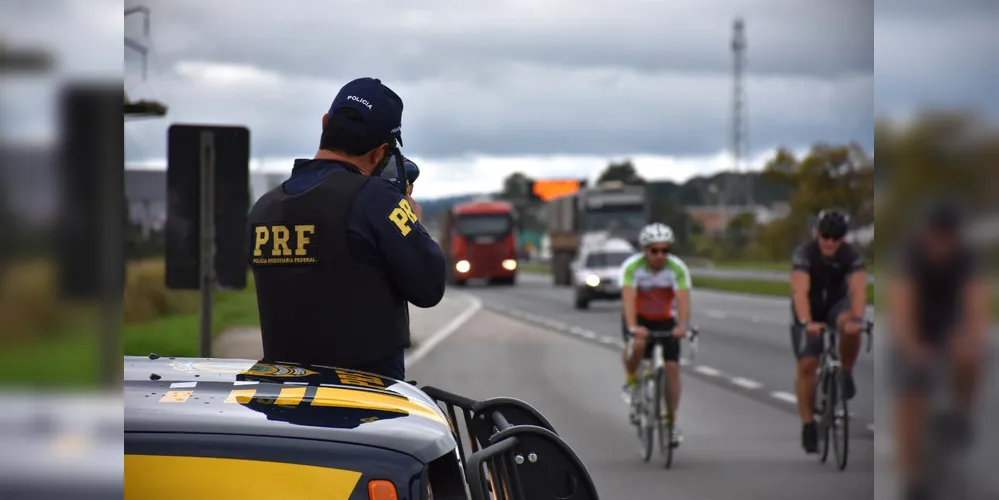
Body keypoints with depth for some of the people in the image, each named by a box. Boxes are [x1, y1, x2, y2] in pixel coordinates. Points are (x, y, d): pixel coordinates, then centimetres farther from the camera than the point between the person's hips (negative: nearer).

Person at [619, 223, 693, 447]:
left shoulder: (678, 268, -22)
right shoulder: (632, 267, -25)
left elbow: (683, 299, -34)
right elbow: (629, 298, -36)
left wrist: (683, 325, -52)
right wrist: (632, 327, -52)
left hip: (665, 320, 2)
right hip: (638, 319, -2)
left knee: (672, 367, -10)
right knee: (637, 344, -35)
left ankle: (672, 421, 3)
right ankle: (631, 382, -6)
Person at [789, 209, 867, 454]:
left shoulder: (852, 256, -23)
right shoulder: (804, 253, -29)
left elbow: (858, 289, -37)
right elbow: (800, 291, -41)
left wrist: (857, 319, -55)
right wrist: (806, 323, -57)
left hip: (837, 303, 1)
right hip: (809, 311, -1)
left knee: (850, 327, -34)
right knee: (807, 365, -10)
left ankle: (845, 374, -10)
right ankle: (808, 425, 0)